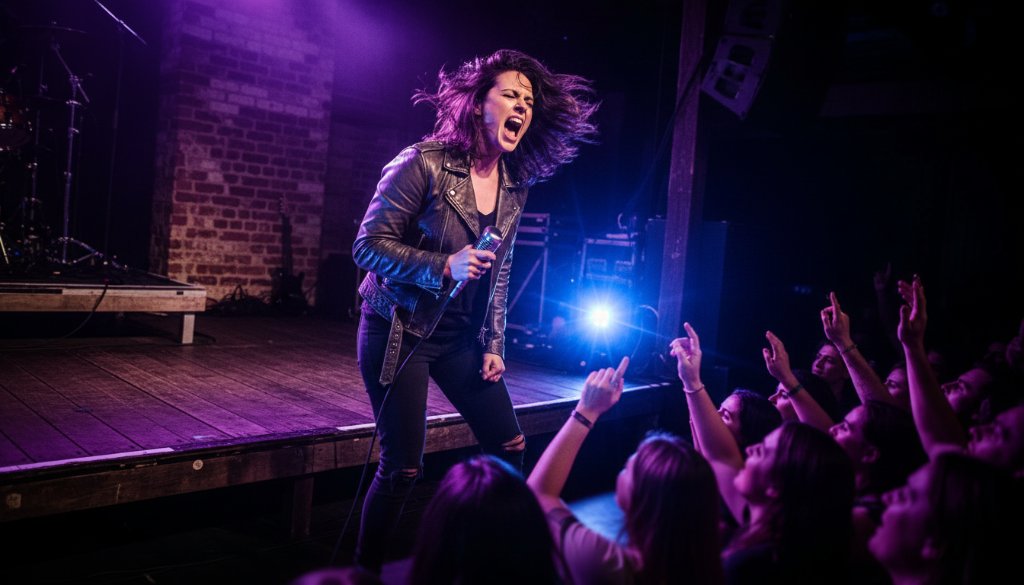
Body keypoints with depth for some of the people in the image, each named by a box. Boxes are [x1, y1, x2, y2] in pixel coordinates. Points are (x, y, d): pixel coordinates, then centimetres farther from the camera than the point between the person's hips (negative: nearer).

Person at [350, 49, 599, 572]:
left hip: (461, 334, 6)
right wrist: (444, 268, -28)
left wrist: (493, 346, 6)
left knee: (509, 446, 10)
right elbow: (368, 245, -17)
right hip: (400, 329, -6)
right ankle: (365, 568, 22)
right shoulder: (425, 162, -16)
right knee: (402, 467, -4)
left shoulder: (515, 188, 3)